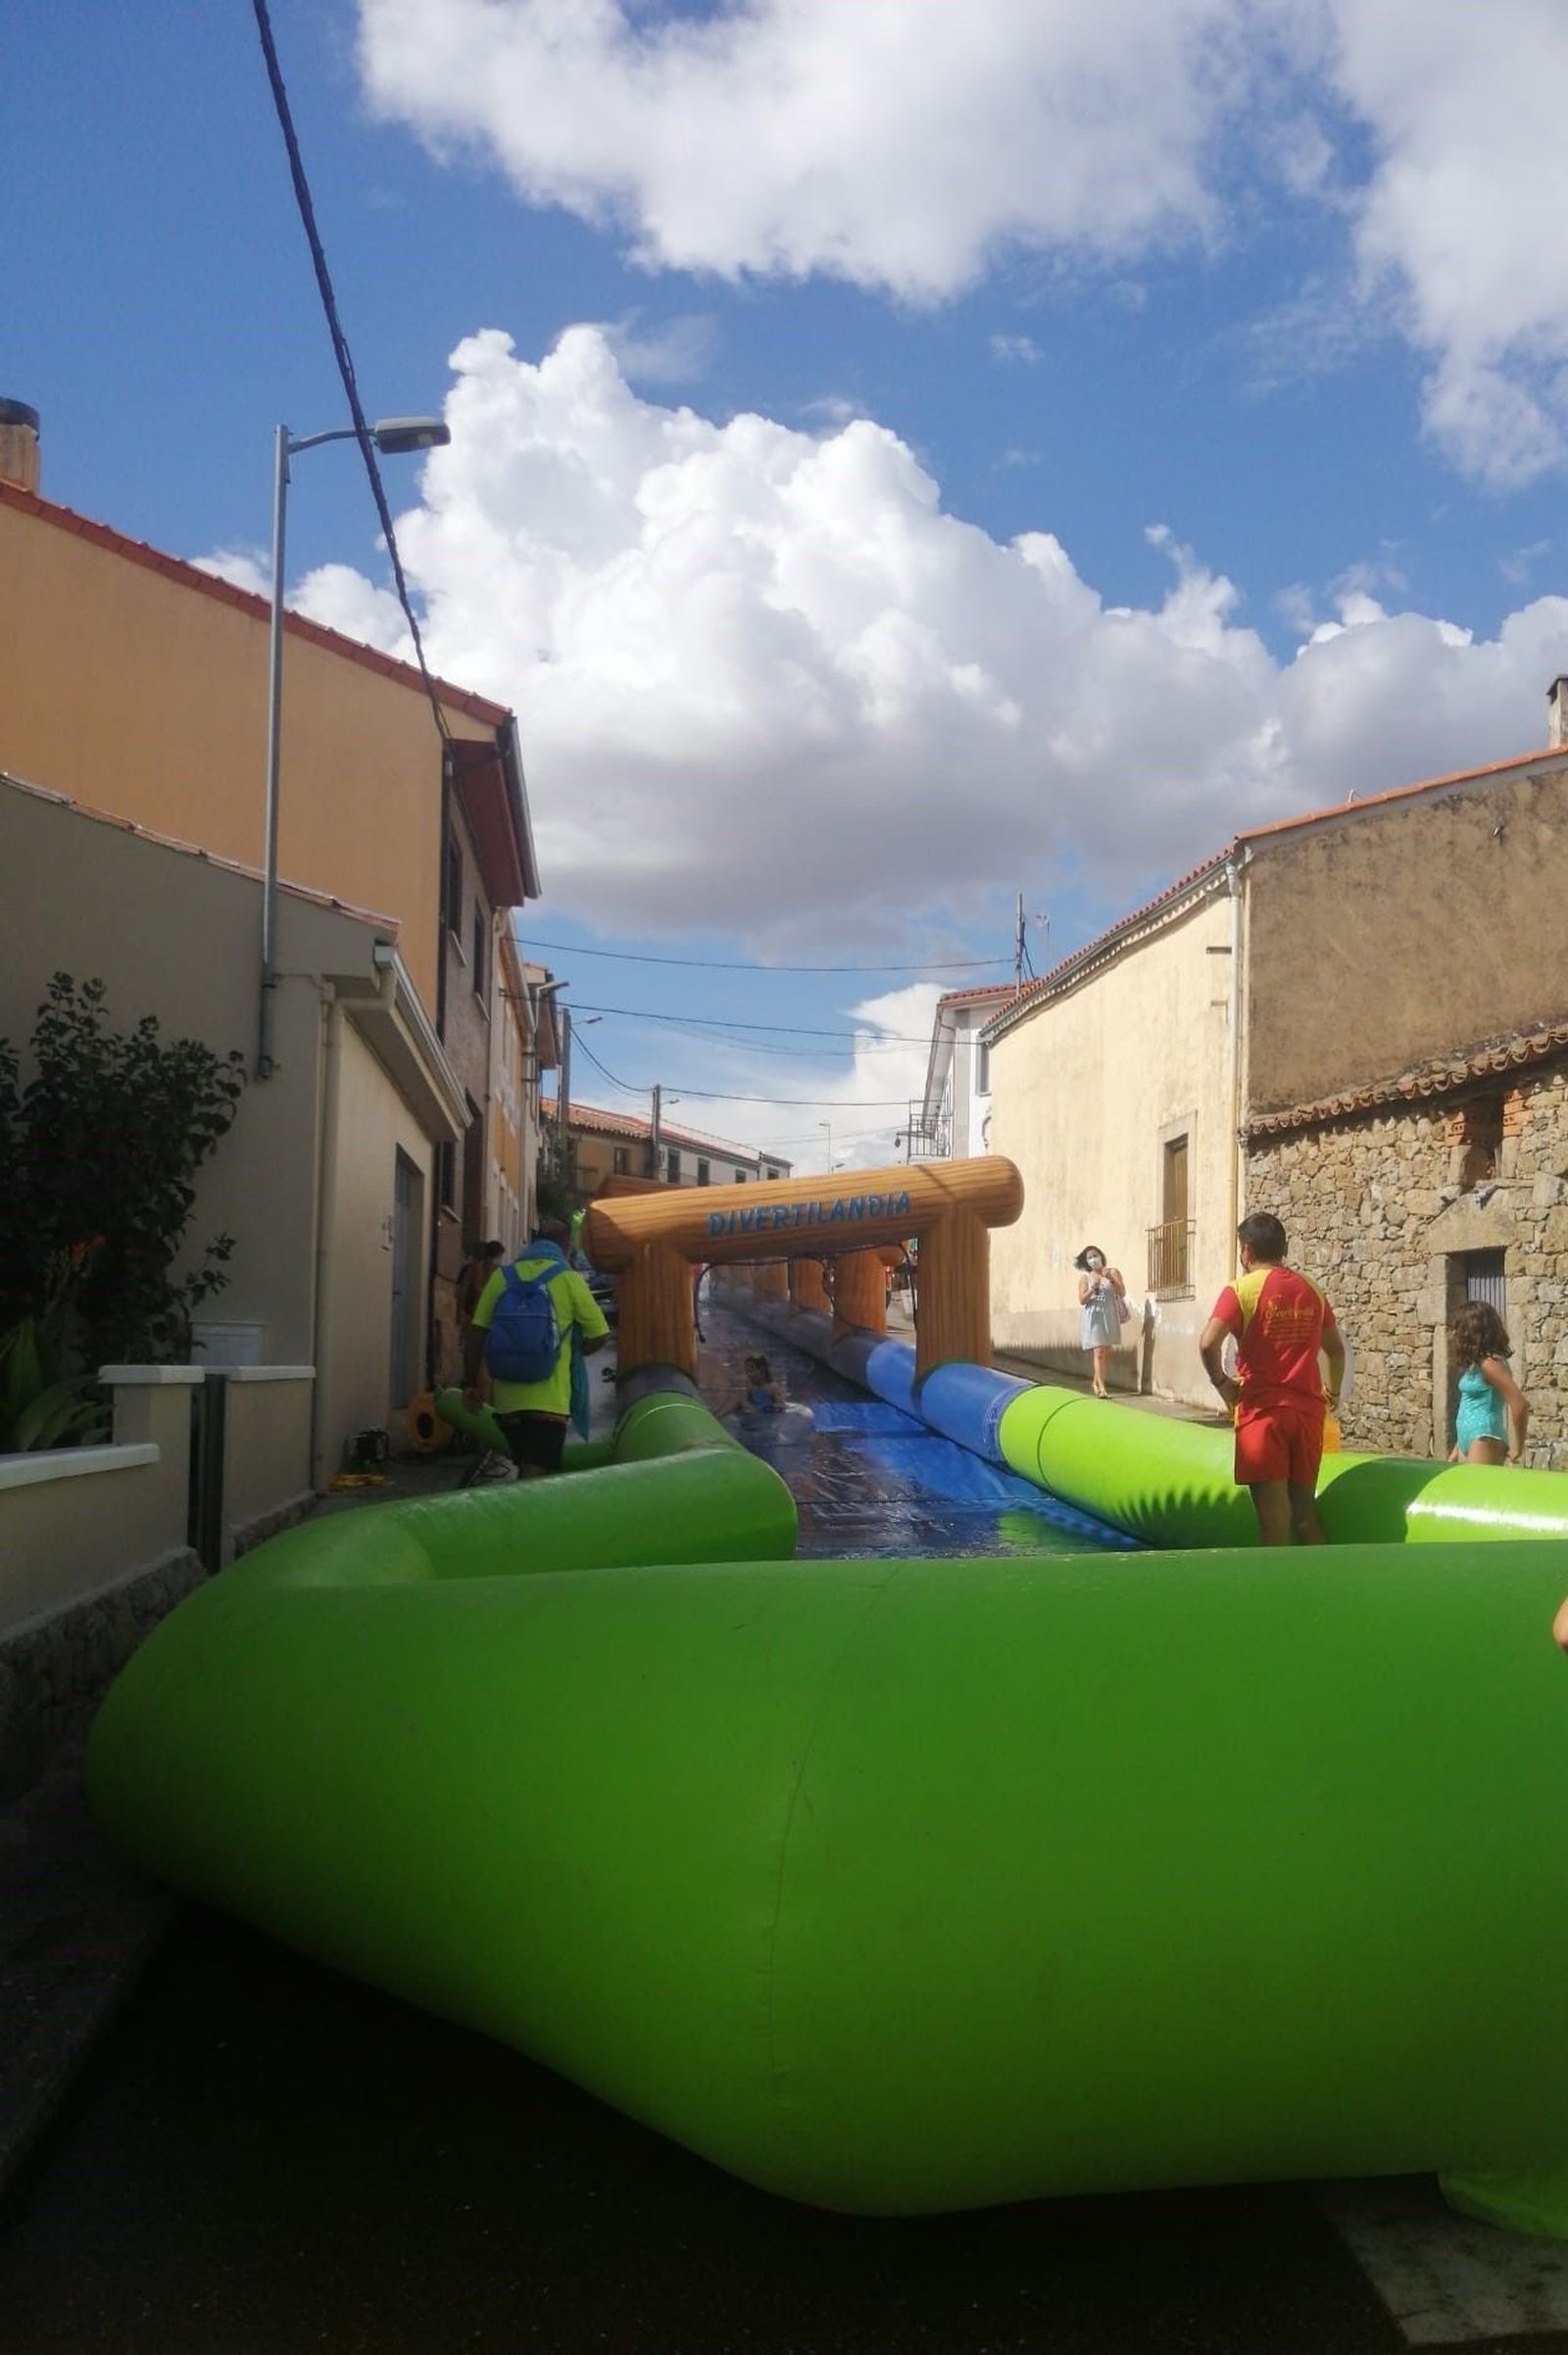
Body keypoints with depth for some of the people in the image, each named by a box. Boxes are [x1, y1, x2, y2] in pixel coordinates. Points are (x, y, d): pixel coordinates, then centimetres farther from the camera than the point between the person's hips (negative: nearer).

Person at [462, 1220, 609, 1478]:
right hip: (549, 1398, -4)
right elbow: (600, 1335, 0)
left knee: (525, 1470, 22)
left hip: (507, 1397, 4)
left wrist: (470, 1383, 8)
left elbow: (476, 1333, 1)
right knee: (535, 1478, -7)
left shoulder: (503, 1276, 6)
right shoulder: (569, 1280, -1)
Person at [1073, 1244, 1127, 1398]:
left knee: (1107, 1352, 7)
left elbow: (1123, 1293, -1)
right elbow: (1082, 1300, -2)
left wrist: (1112, 1280, -15)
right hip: (1094, 1317, -2)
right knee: (1098, 1352, -10)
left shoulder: (1113, 1272, 5)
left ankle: (1096, 1382, 23)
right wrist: (1092, 1289, -18)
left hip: (1110, 1316, 2)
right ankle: (1101, 1387, -13)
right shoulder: (1085, 1278, 4)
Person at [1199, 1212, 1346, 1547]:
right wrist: (1334, 1392, 33)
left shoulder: (1242, 1290, -7)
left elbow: (1208, 1343, -21)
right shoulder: (1311, 1290, 9)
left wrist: (1221, 1382, -5)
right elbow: (1336, 1349, 18)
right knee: (1304, 1504, 14)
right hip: (1308, 1410, 5)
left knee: (1272, 1507, 0)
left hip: (1263, 1410, -5)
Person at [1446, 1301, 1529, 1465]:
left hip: (1484, 1442, -9)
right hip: (1468, 1441, 9)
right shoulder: (1474, 1364, 13)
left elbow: (1520, 1404, -22)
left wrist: (1517, 1446, -12)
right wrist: (1458, 1448, 22)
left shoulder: (1489, 1364, -15)